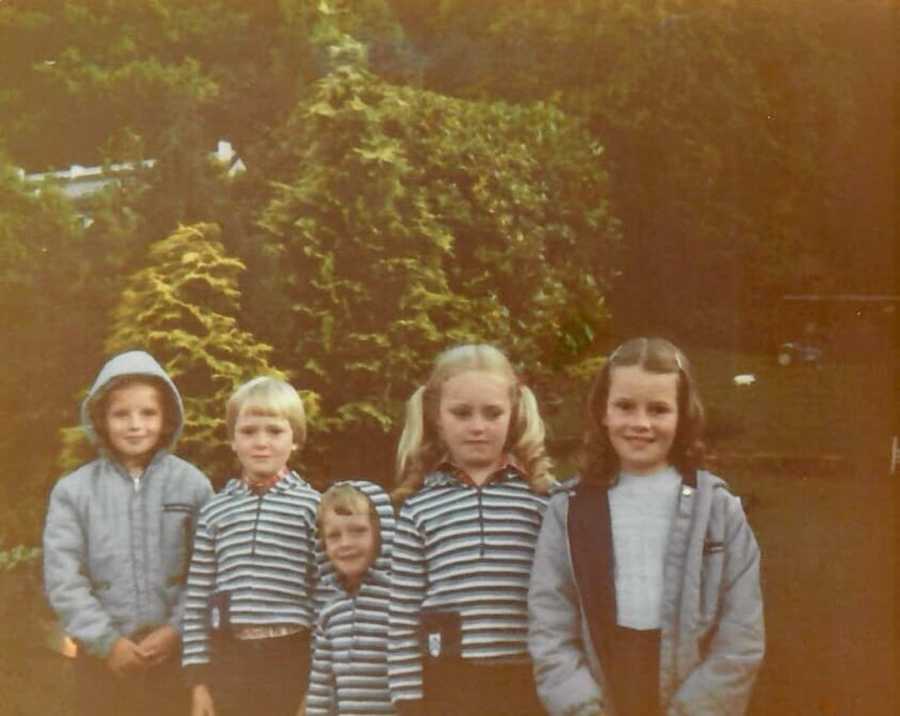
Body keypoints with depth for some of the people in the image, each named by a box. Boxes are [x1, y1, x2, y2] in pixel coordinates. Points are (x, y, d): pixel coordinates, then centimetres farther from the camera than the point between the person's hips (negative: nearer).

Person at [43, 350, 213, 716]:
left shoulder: (192, 484, 0)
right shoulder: (73, 490, 0)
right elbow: (62, 577, -4)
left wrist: (177, 631, -12)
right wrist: (106, 641, -10)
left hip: (176, 652, 0)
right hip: (103, 656, 1)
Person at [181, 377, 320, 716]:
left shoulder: (312, 507, 0)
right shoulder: (214, 510, 7)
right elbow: (197, 600, 7)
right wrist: (198, 680, 3)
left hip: (292, 657, -2)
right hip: (230, 657, 2)